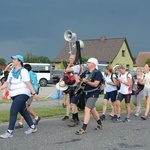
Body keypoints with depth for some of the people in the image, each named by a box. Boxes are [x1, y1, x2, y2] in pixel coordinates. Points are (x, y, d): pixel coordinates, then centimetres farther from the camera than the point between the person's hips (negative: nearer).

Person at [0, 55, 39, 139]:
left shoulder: (23, 71, -11)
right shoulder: (12, 71, 13)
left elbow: (28, 83, -19)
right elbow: (7, 83, 14)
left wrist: (34, 93, -24)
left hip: (22, 94, -8)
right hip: (15, 95, 8)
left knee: (13, 112, -13)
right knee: (23, 111, 14)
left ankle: (9, 132, -10)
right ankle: (33, 127, 26)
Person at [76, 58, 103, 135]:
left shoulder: (97, 73, -12)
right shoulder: (86, 72, 10)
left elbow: (95, 84, -20)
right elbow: (79, 78, 19)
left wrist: (86, 81, -27)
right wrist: (78, 80, -3)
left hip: (93, 94, -8)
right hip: (86, 93, 8)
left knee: (87, 109, -16)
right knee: (92, 110, 19)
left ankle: (83, 129, -16)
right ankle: (100, 124, 38)